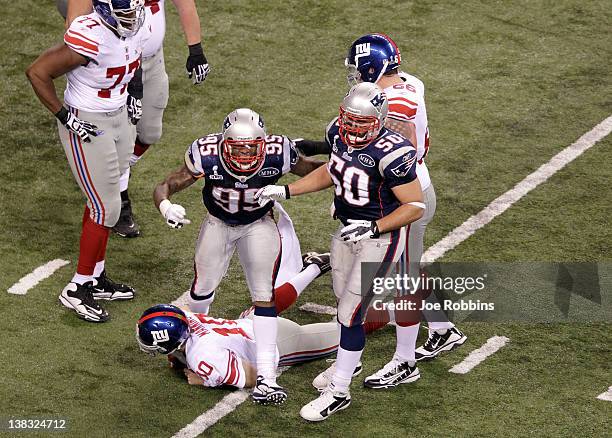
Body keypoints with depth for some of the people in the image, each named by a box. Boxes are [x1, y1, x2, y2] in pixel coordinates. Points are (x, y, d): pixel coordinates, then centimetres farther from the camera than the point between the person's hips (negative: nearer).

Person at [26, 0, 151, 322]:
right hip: (87, 126, -8)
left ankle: (96, 278, 31)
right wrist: (65, 117, -19)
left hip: (120, 118, 8)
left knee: (102, 203, 17)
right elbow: (37, 72, -23)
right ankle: (77, 290, 11)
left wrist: (134, 95, 10)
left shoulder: (137, 29, -5)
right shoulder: (90, 39, -30)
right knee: (106, 208, -3)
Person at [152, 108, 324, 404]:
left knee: (264, 296, -10)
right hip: (218, 223, 1)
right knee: (203, 287, 13)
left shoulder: (278, 154, -32)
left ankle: (266, 376, -9)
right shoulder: (206, 156, -33)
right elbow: (166, 186, -25)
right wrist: (165, 206, -47)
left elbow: (311, 170, -10)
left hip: (259, 224, -1)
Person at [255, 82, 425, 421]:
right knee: (347, 303, 19)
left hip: (379, 238, -8)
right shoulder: (339, 133, -6)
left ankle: (338, 393, 13)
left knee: (350, 314, -3)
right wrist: (285, 191, 7)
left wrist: (372, 228, -30)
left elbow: (416, 206, -22)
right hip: (348, 231, 8)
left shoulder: (390, 154, -29)